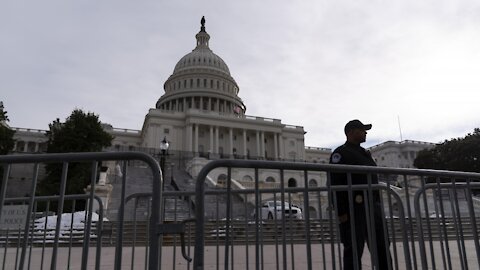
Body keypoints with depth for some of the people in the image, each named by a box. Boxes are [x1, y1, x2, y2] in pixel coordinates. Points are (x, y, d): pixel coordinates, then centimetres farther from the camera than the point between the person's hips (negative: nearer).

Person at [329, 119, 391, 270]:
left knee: (382, 248, 10)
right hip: (354, 208, -8)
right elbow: (334, 184, -13)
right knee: (353, 251, -3)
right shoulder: (340, 153, -5)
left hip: (373, 207, 8)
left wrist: (378, 206, 19)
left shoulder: (365, 153, 22)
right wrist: (341, 212, -19)